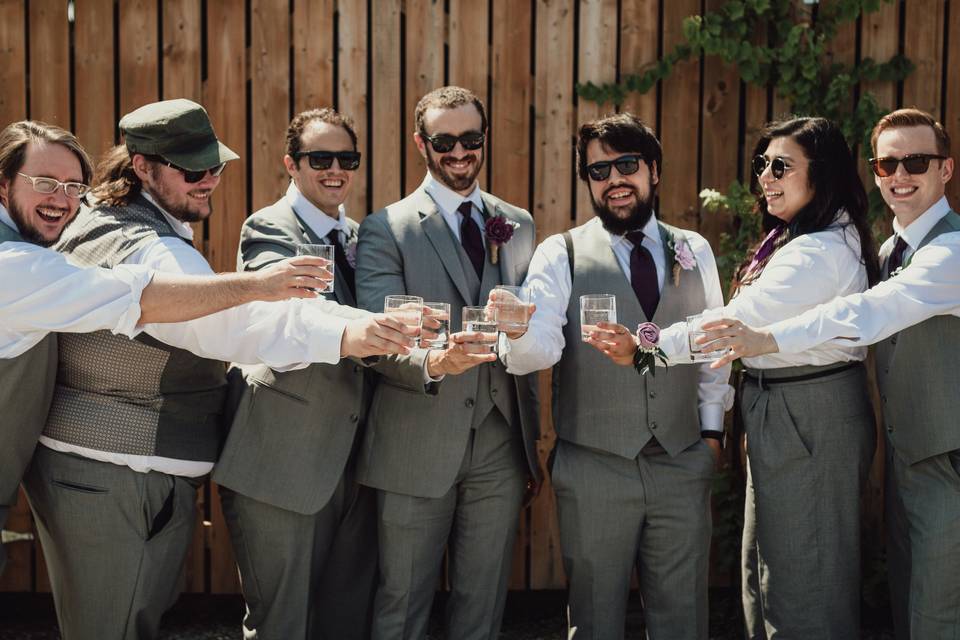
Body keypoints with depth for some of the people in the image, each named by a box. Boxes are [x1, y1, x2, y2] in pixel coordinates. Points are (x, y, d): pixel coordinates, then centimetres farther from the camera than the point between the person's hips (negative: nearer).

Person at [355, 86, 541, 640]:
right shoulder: (385, 230, -3)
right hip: (417, 448, -3)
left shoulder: (519, 226, 11)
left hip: (501, 447, 4)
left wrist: (531, 431, 10)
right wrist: (434, 361, -34)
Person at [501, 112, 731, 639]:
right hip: (593, 471, -2)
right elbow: (539, 349, -18)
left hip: (683, 465, 3)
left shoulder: (694, 251, 7)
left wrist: (712, 427, 11)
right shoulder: (560, 255, -4)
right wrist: (516, 327, -39)